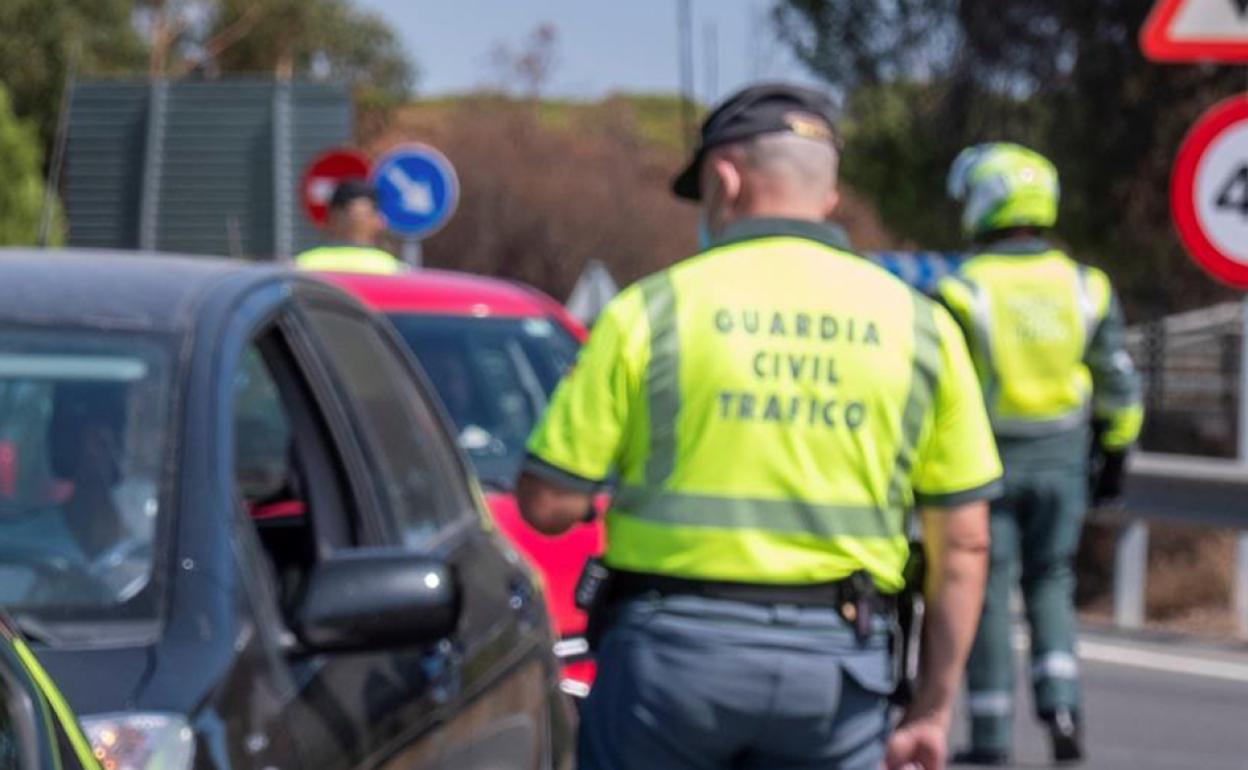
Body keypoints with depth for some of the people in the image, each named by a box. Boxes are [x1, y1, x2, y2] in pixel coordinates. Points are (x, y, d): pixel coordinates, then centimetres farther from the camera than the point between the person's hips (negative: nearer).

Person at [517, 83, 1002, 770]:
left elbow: (548, 503, -5)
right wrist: (933, 706, 12)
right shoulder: (918, 325, 6)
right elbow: (964, 541, 5)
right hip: (837, 662, 2)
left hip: (674, 643, -2)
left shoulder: (653, 309, -3)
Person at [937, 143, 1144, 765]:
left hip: (985, 458, -3)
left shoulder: (963, 291, -13)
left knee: (986, 591, 6)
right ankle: (1060, 704, -2)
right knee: (1050, 584, 16)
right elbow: (1119, 384, 2)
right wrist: (1114, 455, 13)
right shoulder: (1084, 288, -2)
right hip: (1059, 458, 3)